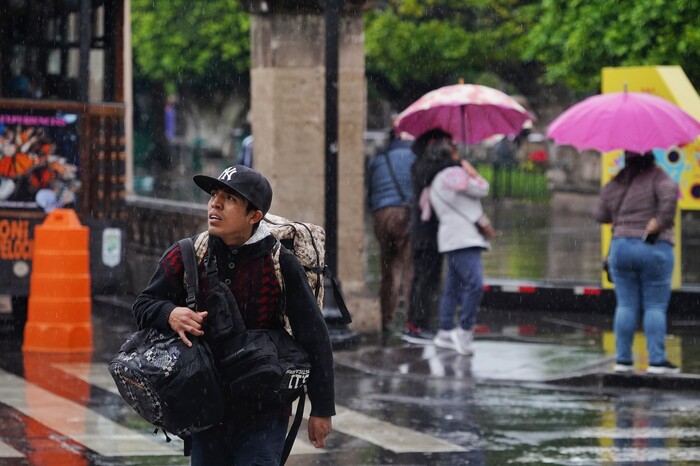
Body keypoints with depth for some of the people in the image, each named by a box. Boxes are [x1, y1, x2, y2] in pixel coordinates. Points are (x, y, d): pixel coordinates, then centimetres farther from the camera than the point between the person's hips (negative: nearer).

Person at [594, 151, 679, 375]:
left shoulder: (613, 185, 8)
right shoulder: (656, 176, -6)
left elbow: (601, 215, 14)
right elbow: (670, 191, -25)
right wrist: (662, 220, -16)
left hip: (621, 247, 4)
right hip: (654, 249, -4)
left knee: (626, 305, 7)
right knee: (655, 306, 0)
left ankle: (623, 359, 6)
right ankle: (657, 360, -3)